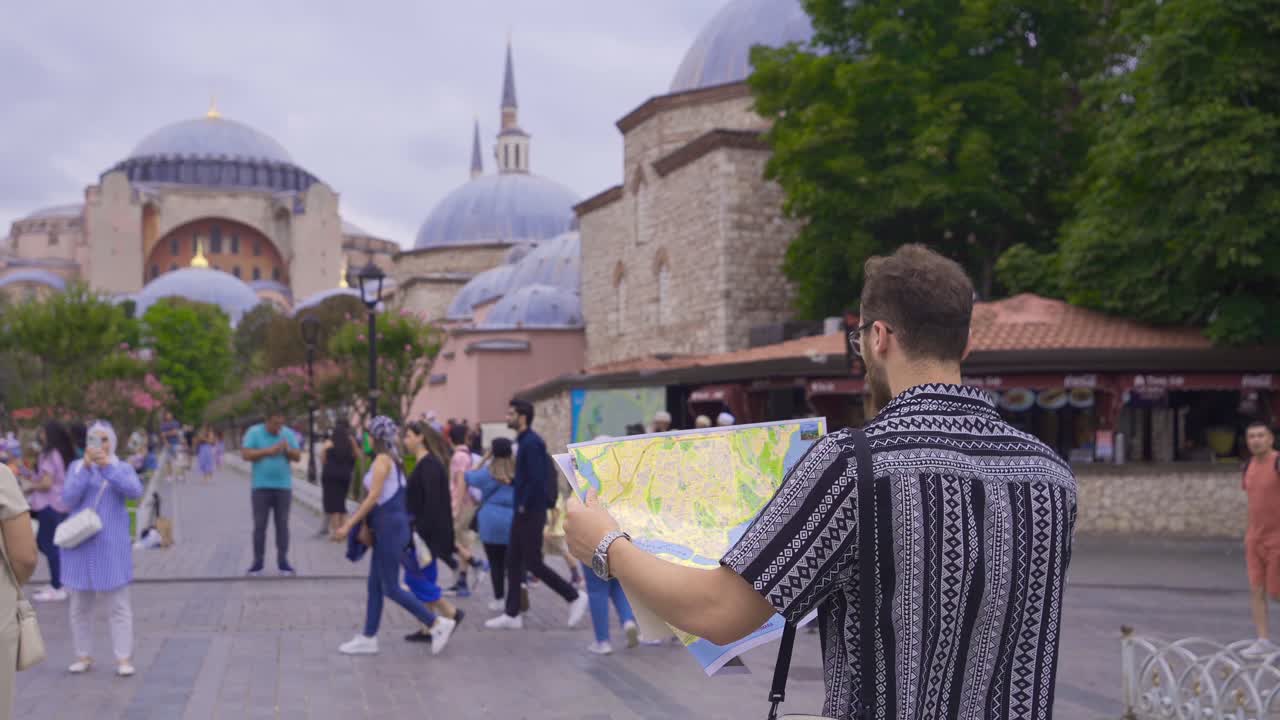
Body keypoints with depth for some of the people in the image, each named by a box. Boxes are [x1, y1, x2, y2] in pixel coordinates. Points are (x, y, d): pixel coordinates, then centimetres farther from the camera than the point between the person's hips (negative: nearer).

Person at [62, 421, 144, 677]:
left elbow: (135, 491, -18)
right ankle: (83, 656, 19)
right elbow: (70, 498, -9)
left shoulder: (122, 468, 1)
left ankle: (124, 658, -1)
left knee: (118, 603, -3)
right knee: (80, 605, 9)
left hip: (112, 543, -2)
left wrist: (107, 467, -27)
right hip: (81, 542, 2)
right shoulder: (77, 467, 5)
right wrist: (86, 468, -19)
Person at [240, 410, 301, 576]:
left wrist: (288, 450, -19)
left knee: (282, 524, 3)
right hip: (261, 486, -2)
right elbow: (246, 454, -11)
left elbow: (298, 456, 2)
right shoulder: (254, 432, -3)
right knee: (259, 525, -1)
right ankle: (257, 562, 5)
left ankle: (283, 561, 7)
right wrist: (268, 451, -19)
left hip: (283, 486, 2)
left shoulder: (288, 434, 5)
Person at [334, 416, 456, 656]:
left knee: (391, 588, -5)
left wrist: (349, 524, -17)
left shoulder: (382, 459, -14)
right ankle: (368, 638, 17)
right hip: (391, 524, 10)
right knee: (375, 585, 12)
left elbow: (373, 498, -19)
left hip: (388, 526, -10)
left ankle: (438, 624, -4)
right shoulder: (393, 459, 13)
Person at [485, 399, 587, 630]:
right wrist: (511, 481, 8)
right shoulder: (524, 441, 12)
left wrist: (524, 505, -18)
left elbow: (537, 479, -25)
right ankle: (512, 614, 15)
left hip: (531, 513, -10)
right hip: (522, 513, 10)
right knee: (513, 562, 10)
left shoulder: (531, 443, -18)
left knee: (533, 563, -4)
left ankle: (574, 597, 8)